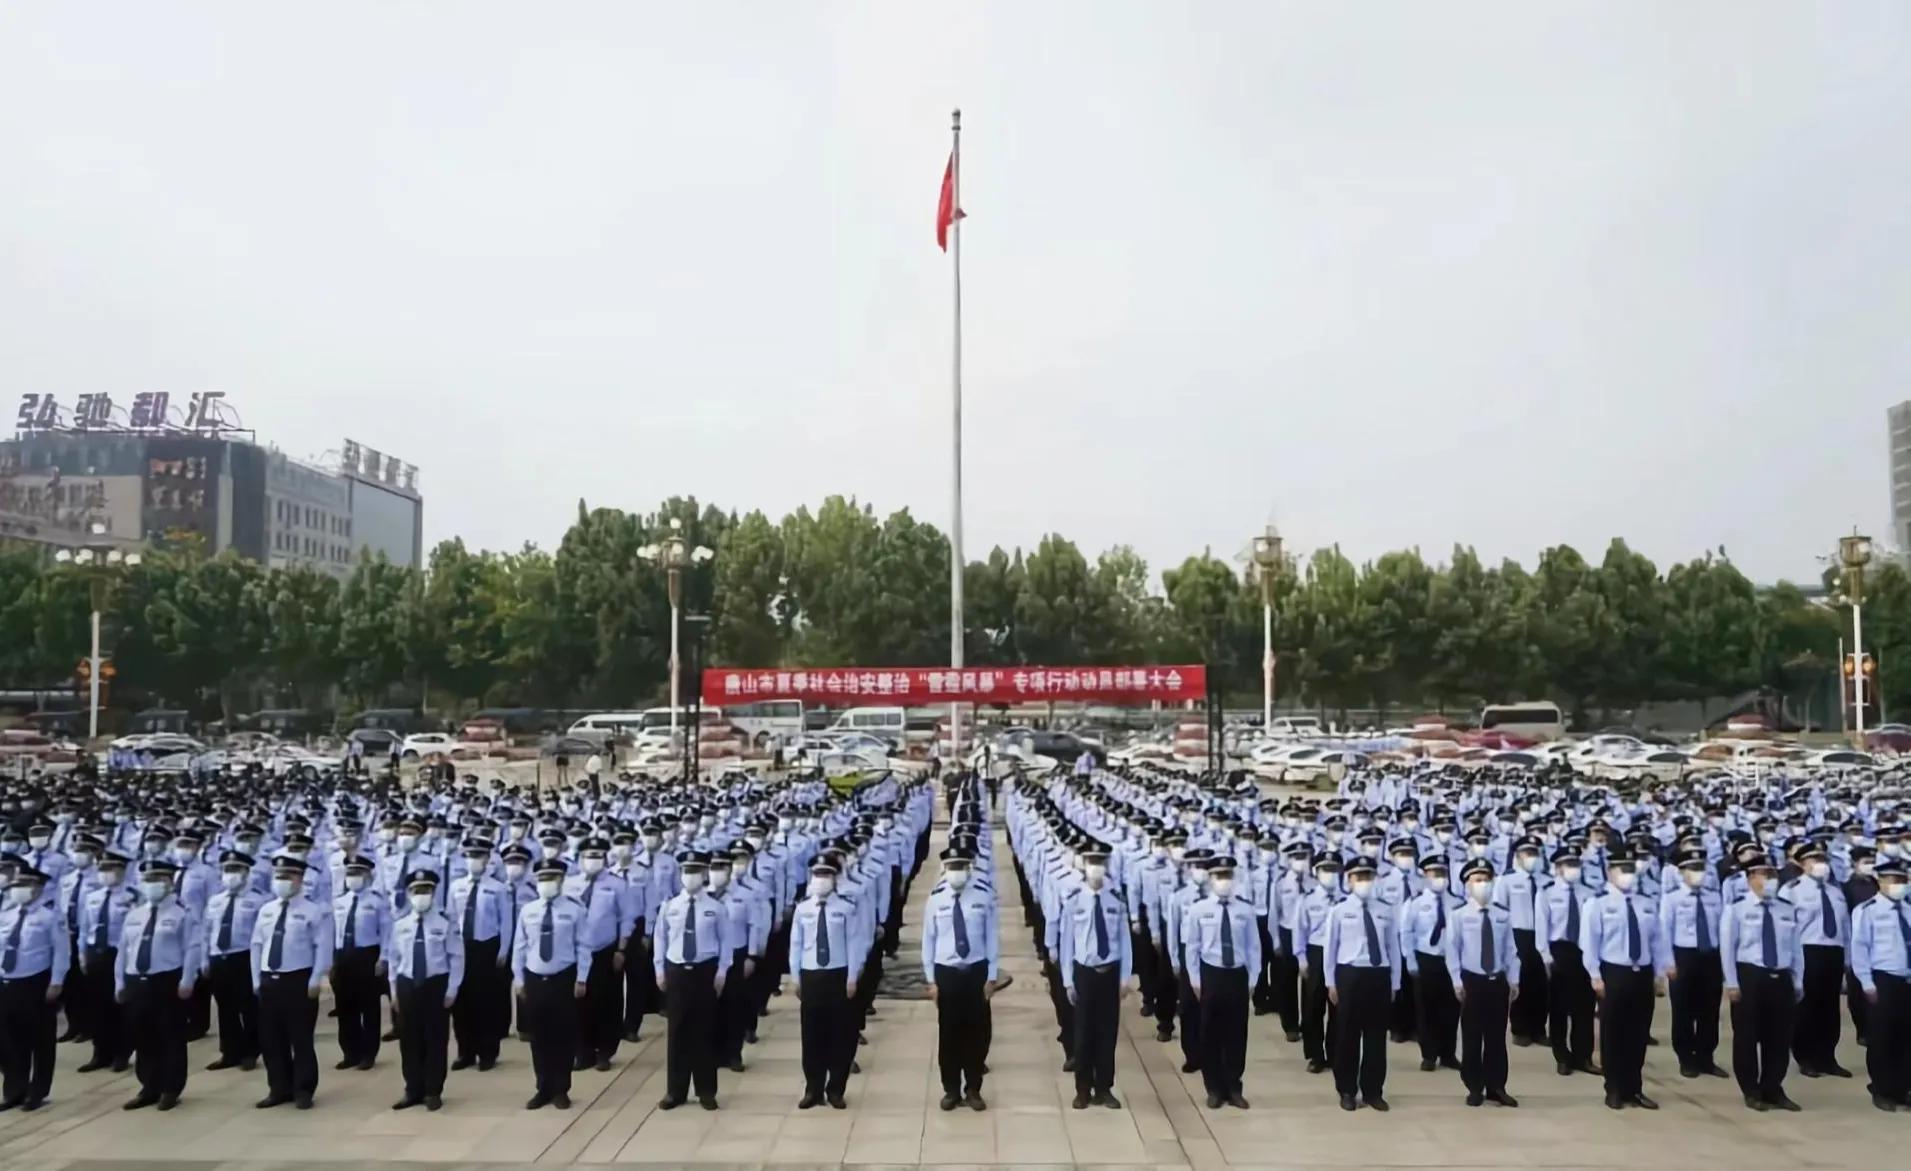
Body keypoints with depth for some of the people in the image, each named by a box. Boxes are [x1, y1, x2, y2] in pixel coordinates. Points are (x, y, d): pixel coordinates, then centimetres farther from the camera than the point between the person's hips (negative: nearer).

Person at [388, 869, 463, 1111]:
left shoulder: (446, 923, -6)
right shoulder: (400, 926, 4)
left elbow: (456, 958, -5)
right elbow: (394, 960, 10)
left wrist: (451, 990, -9)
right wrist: (394, 991, 7)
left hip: (436, 985, -3)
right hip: (407, 985, 3)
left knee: (435, 1040, 3)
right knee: (409, 1040, 8)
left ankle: (433, 1092, 13)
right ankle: (413, 1091, 20)